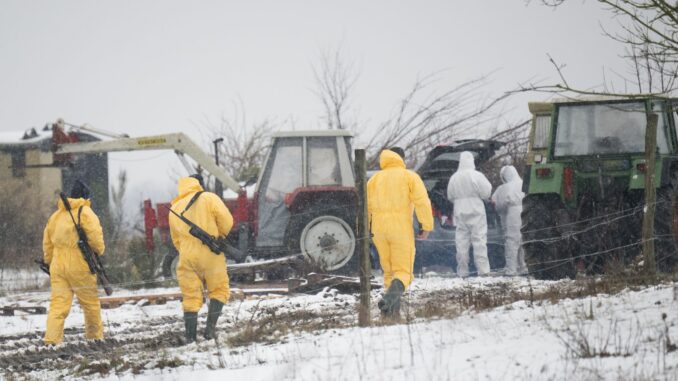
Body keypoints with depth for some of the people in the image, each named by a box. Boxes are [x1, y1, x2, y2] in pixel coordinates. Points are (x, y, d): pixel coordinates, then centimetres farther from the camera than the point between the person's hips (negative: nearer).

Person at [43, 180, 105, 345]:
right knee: (91, 302, 11)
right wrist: (99, 251, 5)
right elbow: (95, 236, -15)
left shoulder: (55, 215, 14)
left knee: (58, 304, 0)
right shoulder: (85, 212, -6)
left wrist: (49, 262, 26)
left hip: (58, 267, 5)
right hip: (80, 266, -5)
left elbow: (47, 243, 18)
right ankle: (95, 336, 20)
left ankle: (51, 339, -12)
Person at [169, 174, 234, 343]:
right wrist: (220, 236, 10)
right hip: (210, 255, -3)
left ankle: (190, 337, 2)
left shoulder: (174, 209, 15)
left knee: (190, 297, 7)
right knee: (219, 291, 11)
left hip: (187, 257, 3)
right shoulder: (208, 198, 0)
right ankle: (210, 327, -5)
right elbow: (227, 221, -8)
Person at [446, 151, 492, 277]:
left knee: (461, 241, 5)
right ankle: (483, 269, -9)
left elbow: (450, 196, 11)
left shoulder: (454, 178, 3)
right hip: (476, 211, -3)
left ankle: (462, 271, 4)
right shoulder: (476, 176, -10)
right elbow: (486, 192, -9)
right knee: (479, 239, -2)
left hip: (460, 212, 3)